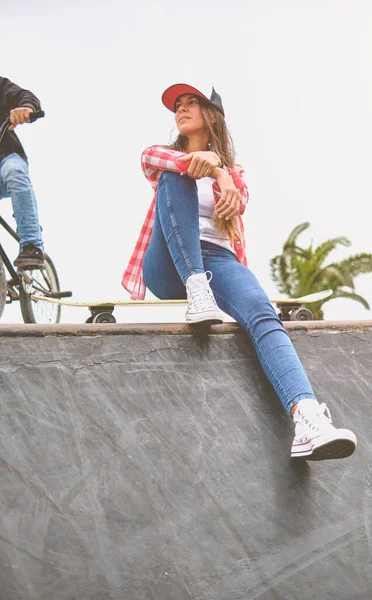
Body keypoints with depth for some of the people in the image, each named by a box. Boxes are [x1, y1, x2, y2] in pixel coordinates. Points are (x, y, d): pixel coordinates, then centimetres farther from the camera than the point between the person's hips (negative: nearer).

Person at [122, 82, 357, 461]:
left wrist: (218, 170, -25)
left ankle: (308, 421, -58)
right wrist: (201, 162, -27)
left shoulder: (232, 171, 27)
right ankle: (196, 291, -41)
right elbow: (148, 158, -5)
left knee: (262, 314, -33)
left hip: (217, 259, 1)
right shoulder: (168, 159, 24)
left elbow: (238, 201, 0)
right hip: (168, 268, 0)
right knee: (176, 175, -24)